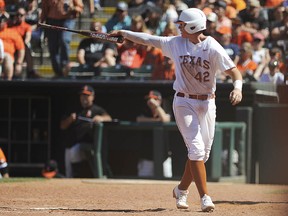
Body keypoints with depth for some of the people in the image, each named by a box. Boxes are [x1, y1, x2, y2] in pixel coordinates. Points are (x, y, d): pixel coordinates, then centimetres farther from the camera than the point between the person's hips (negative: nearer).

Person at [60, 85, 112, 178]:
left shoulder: (97, 110, 11)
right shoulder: (74, 111, 24)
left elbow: (109, 119, -8)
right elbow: (62, 126, 18)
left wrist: (101, 118, -31)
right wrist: (70, 120, -4)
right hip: (71, 146, 6)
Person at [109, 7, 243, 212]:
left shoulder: (213, 48, -12)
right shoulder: (176, 43, 0)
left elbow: (234, 71, -17)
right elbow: (149, 40, 9)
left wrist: (238, 88, -36)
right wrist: (124, 33, 9)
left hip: (207, 103, 0)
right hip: (184, 103, 0)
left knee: (203, 153, 5)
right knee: (196, 148, -13)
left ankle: (182, 189, 28)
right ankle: (205, 197, -16)